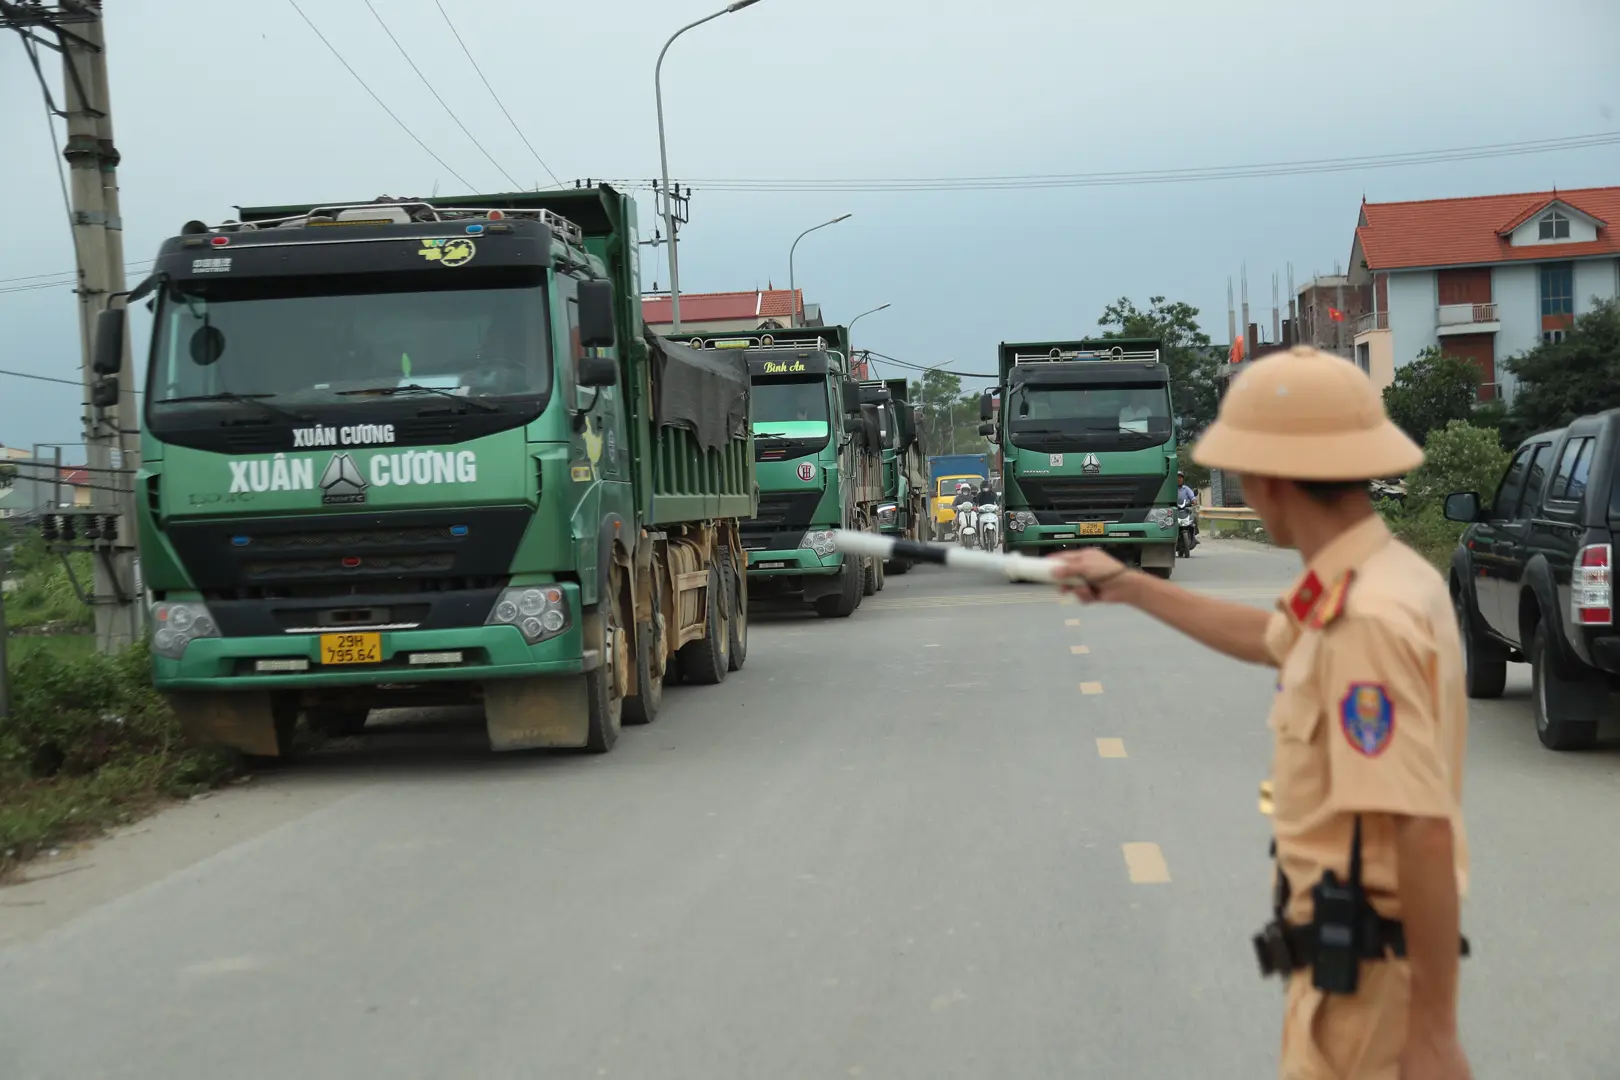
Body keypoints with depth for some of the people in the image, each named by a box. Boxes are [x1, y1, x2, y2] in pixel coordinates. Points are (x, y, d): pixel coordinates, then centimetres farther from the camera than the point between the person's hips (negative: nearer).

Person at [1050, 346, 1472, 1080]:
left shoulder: (1367, 618, -25)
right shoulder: (1381, 578, 6)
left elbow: (1425, 832, -28)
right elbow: (1269, 639, 28)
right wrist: (1128, 587, 36)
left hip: (1364, 976, -10)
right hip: (1356, 955, 10)